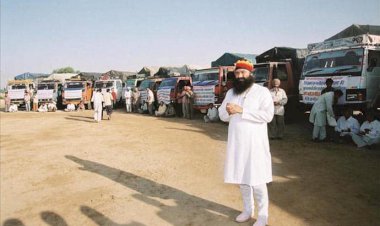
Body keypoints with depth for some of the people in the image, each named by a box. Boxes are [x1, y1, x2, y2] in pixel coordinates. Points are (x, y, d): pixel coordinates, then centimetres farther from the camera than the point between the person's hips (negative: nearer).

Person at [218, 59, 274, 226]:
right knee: (242, 177, 14)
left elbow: (268, 115, -19)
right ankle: (247, 210, 30)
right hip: (237, 142, 5)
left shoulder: (262, 91, -7)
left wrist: (242, 110, -23)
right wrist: (228, 111, -14)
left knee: (257, 180, -1)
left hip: (255, 143, -5)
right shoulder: (231, 92, 10)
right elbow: (222, 115, 10)